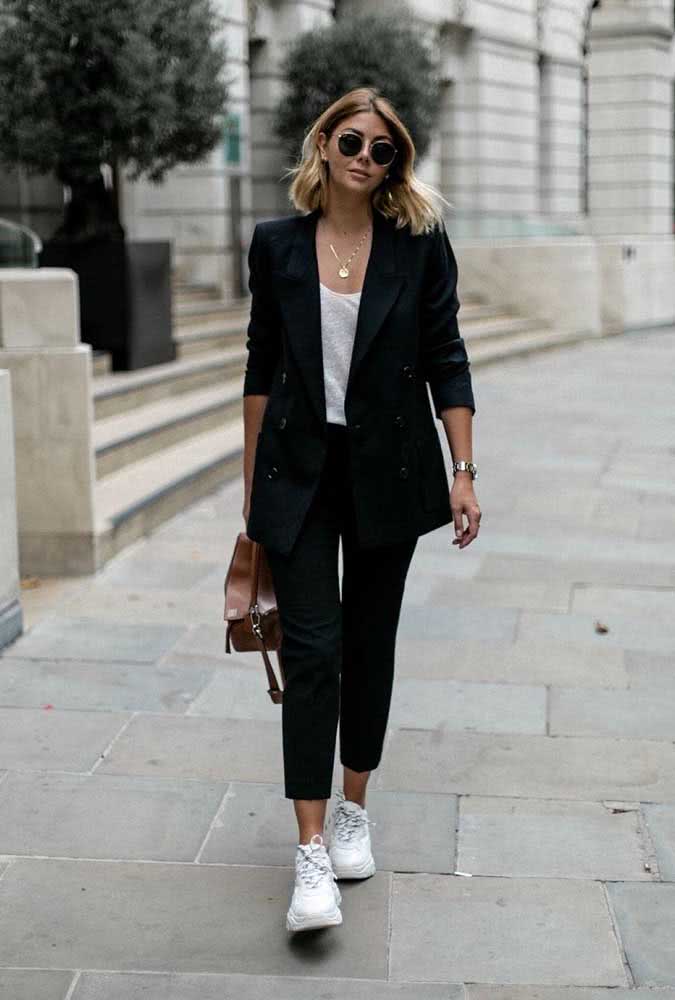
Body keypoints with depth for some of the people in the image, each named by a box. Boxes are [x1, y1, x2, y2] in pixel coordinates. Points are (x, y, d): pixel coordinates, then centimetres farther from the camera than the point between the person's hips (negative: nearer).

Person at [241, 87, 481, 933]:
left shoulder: (420, 245, -2)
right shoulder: (277, 245, 1)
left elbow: (446, 361, 0)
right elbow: (261, 364, 7)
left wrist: (463, 473, -6)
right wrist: (251, 479, 7)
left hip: (388, 471, 0)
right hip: (299, 471, 0)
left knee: (369, 643, 10)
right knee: (311, 649, -8)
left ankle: (353, 812, 28)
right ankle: (312, 854, -7)